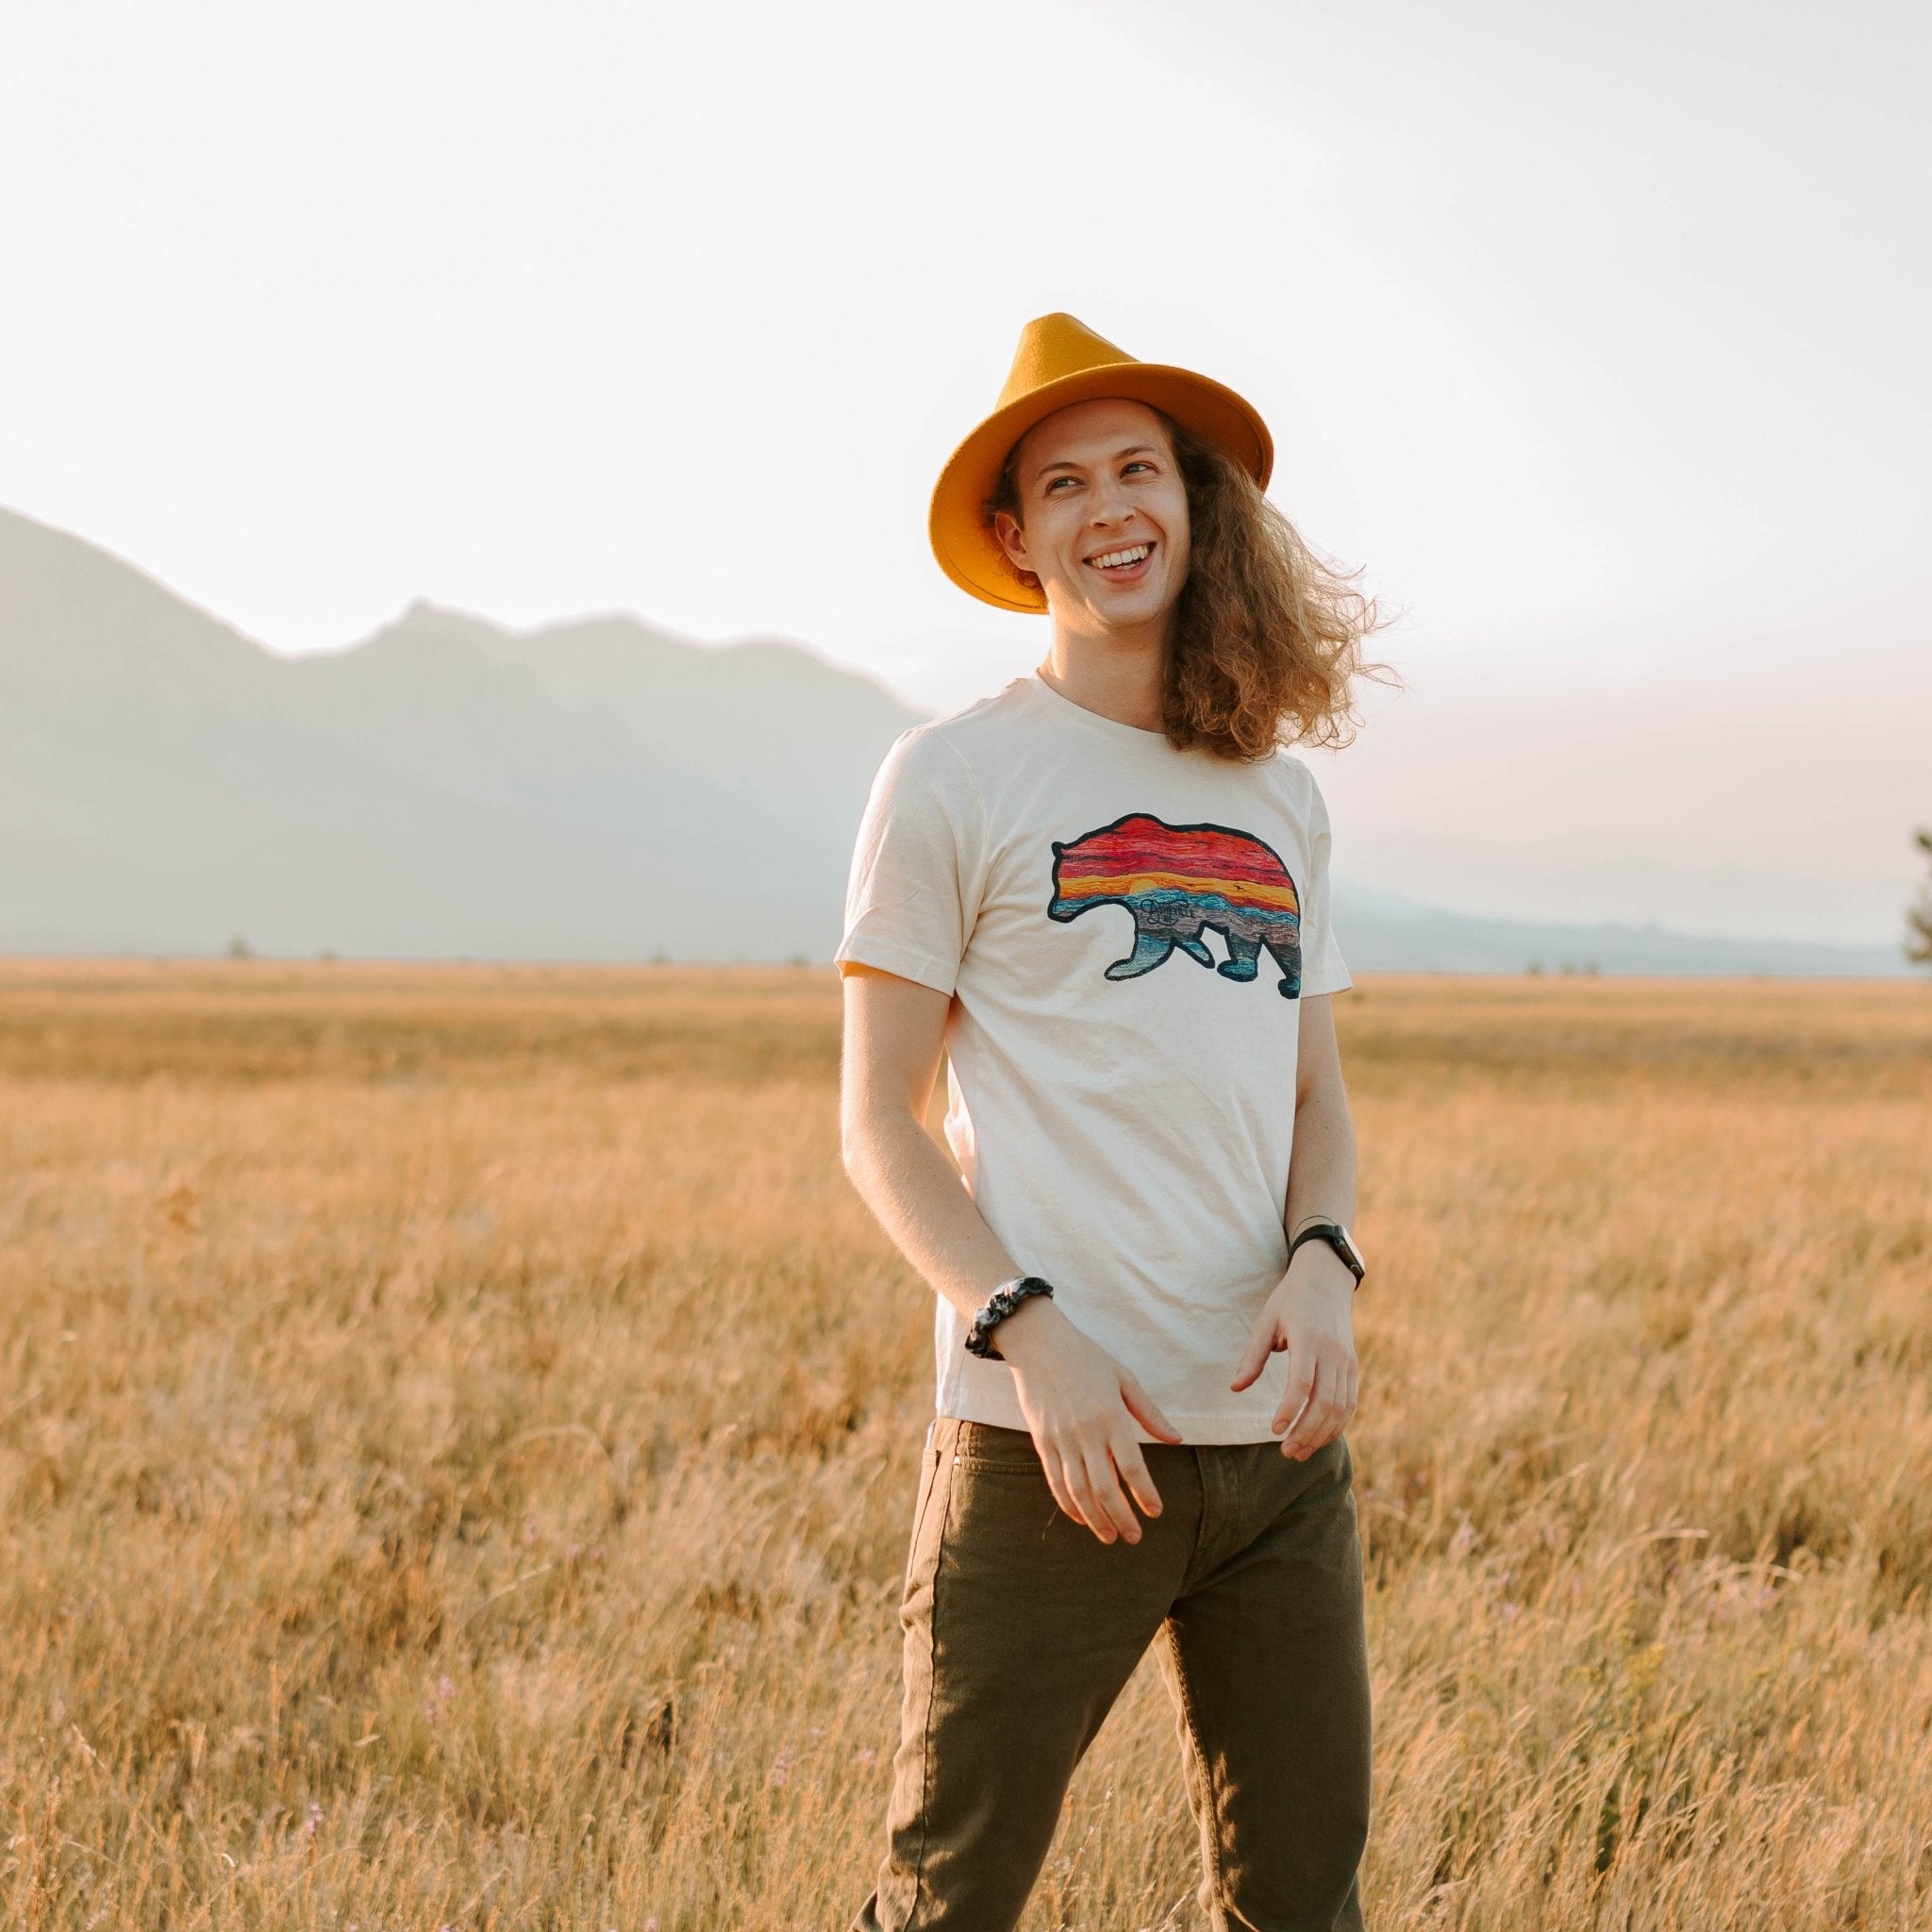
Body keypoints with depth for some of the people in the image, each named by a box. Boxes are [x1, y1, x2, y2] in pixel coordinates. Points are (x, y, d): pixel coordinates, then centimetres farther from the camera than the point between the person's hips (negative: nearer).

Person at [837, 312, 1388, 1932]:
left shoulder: (1278, 797, 16)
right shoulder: (953, 780, 1)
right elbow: (879, 1121, -1)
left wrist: (1323, 1265, -4)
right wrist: (1028, 1332, -15)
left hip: (1277, 1436, 5)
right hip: (1049, 1435, -5)